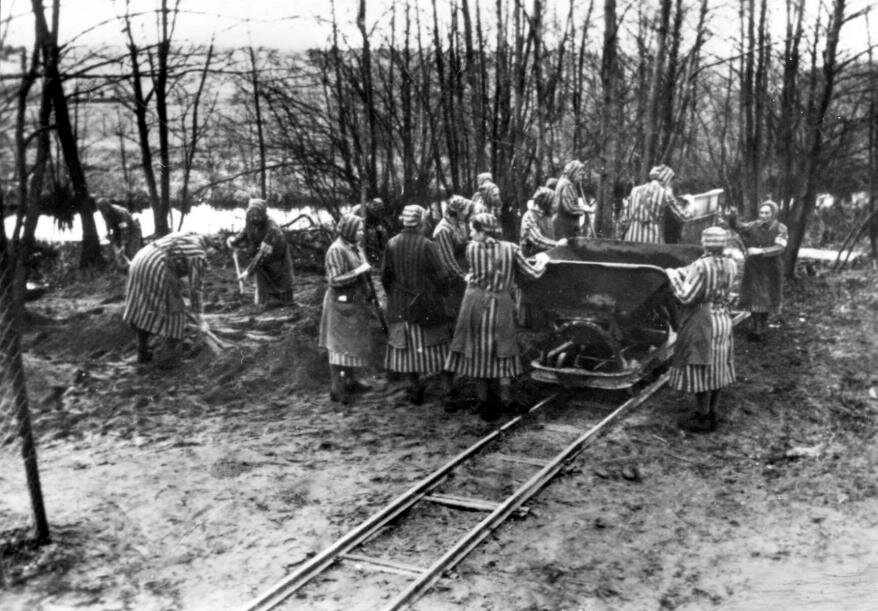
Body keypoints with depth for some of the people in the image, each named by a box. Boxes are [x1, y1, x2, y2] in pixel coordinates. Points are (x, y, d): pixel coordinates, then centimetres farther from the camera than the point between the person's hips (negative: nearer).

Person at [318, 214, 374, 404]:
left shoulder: (352, 247, 10)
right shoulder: (337, 250, -17)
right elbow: (334, 280, -22)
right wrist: (358, 271, -21)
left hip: (354, 302, 9)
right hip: (342, 303, -9)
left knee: (351, 343, 15)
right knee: (339, 345, -4)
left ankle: (349, 381, 26)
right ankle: (337, 388, 0)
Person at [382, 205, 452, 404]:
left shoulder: (391, 244, -5)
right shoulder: (427, 245, -15)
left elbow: (385, 277, 1)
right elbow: (439, 276, -11)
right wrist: (435, 295, 7)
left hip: (400, 306, 3)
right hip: (426, 305, -3)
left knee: (406, 347, 12)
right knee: (428, 345, 9)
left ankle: (414, 386, 15)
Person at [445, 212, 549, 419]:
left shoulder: (471, 248, -6)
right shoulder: (511, 249, -4)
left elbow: (473, 273, 5)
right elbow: (534, 273, 1)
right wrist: (542, 260, 20)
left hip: (476, 303, 0)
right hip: (501, 305, 0)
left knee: (477, 352, 10)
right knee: (503, 352, 14)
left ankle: (484, 402, 14)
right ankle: (506, 399, 8)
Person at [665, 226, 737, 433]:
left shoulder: (701, 266, -20)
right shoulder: (730, 265, 1)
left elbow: (686, 296, -19)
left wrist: (673, 276, -5)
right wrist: (680, 272, 13)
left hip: (702, 322, -7)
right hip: (723, 320, 8)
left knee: (700, 368, 1)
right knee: (715, 368, 14)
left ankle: (702, 419, 7)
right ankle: (711, 415, 23)